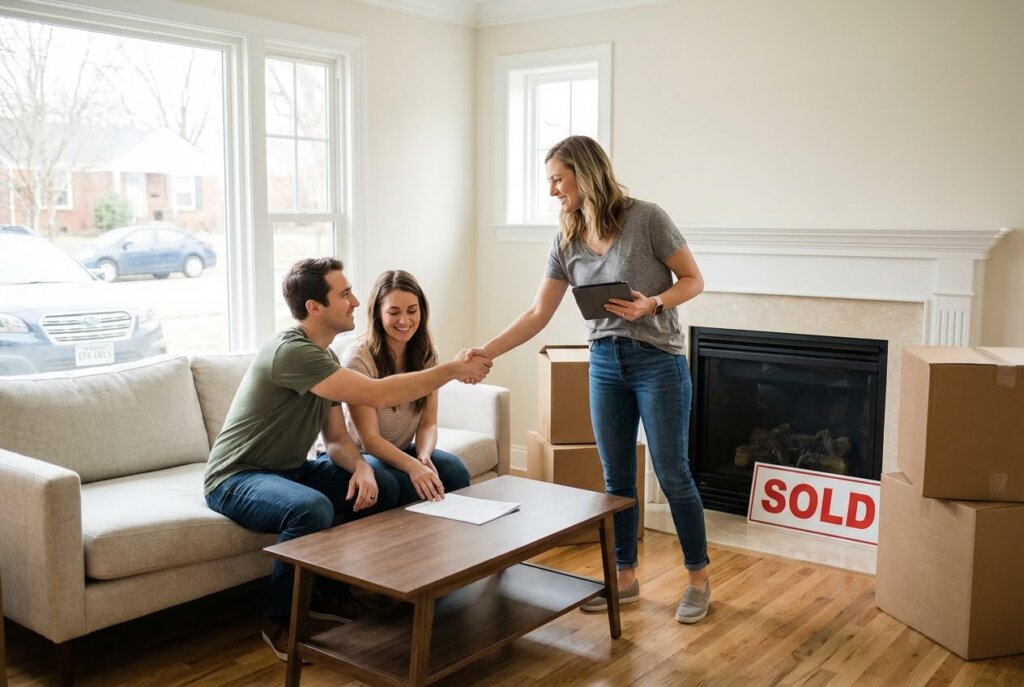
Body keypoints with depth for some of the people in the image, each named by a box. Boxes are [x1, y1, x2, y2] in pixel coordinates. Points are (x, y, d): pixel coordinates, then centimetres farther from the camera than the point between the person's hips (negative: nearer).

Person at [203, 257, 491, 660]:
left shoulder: (324, 357, 6)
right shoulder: (292, 352, -26)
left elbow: (337, 439, 7)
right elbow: (378, 395, -32)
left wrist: (361, 467, -16)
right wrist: (454, 369, -23)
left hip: (289, 469, 9)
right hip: (236, 478, -9)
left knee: (383, 486, -1)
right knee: (312, 508, -37)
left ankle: (323, 592, 10)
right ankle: (279, 622, -13)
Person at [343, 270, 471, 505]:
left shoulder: (426, 355, -2)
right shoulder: (358, 359, -20)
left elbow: (428, 424, -4)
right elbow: (369, 438, -23)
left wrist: (423, 456, -26)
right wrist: (412, 466, -39)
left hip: (402, 451, 5)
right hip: (358, 454, -5)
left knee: (455, 470, -23)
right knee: (411, 486, -33)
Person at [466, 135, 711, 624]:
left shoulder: (646, 219, -12)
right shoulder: (566, 242, 2)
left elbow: (693, 281, -6)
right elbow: (538, 315, 2)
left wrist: (651, 304, -23)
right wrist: (487, 352, -7)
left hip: (658, 361, -5)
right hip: (605, 365, 5)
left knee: (672, 474, 1)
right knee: (616, 478, 10)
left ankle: (698, 579, 18)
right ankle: (624, 578, 25)